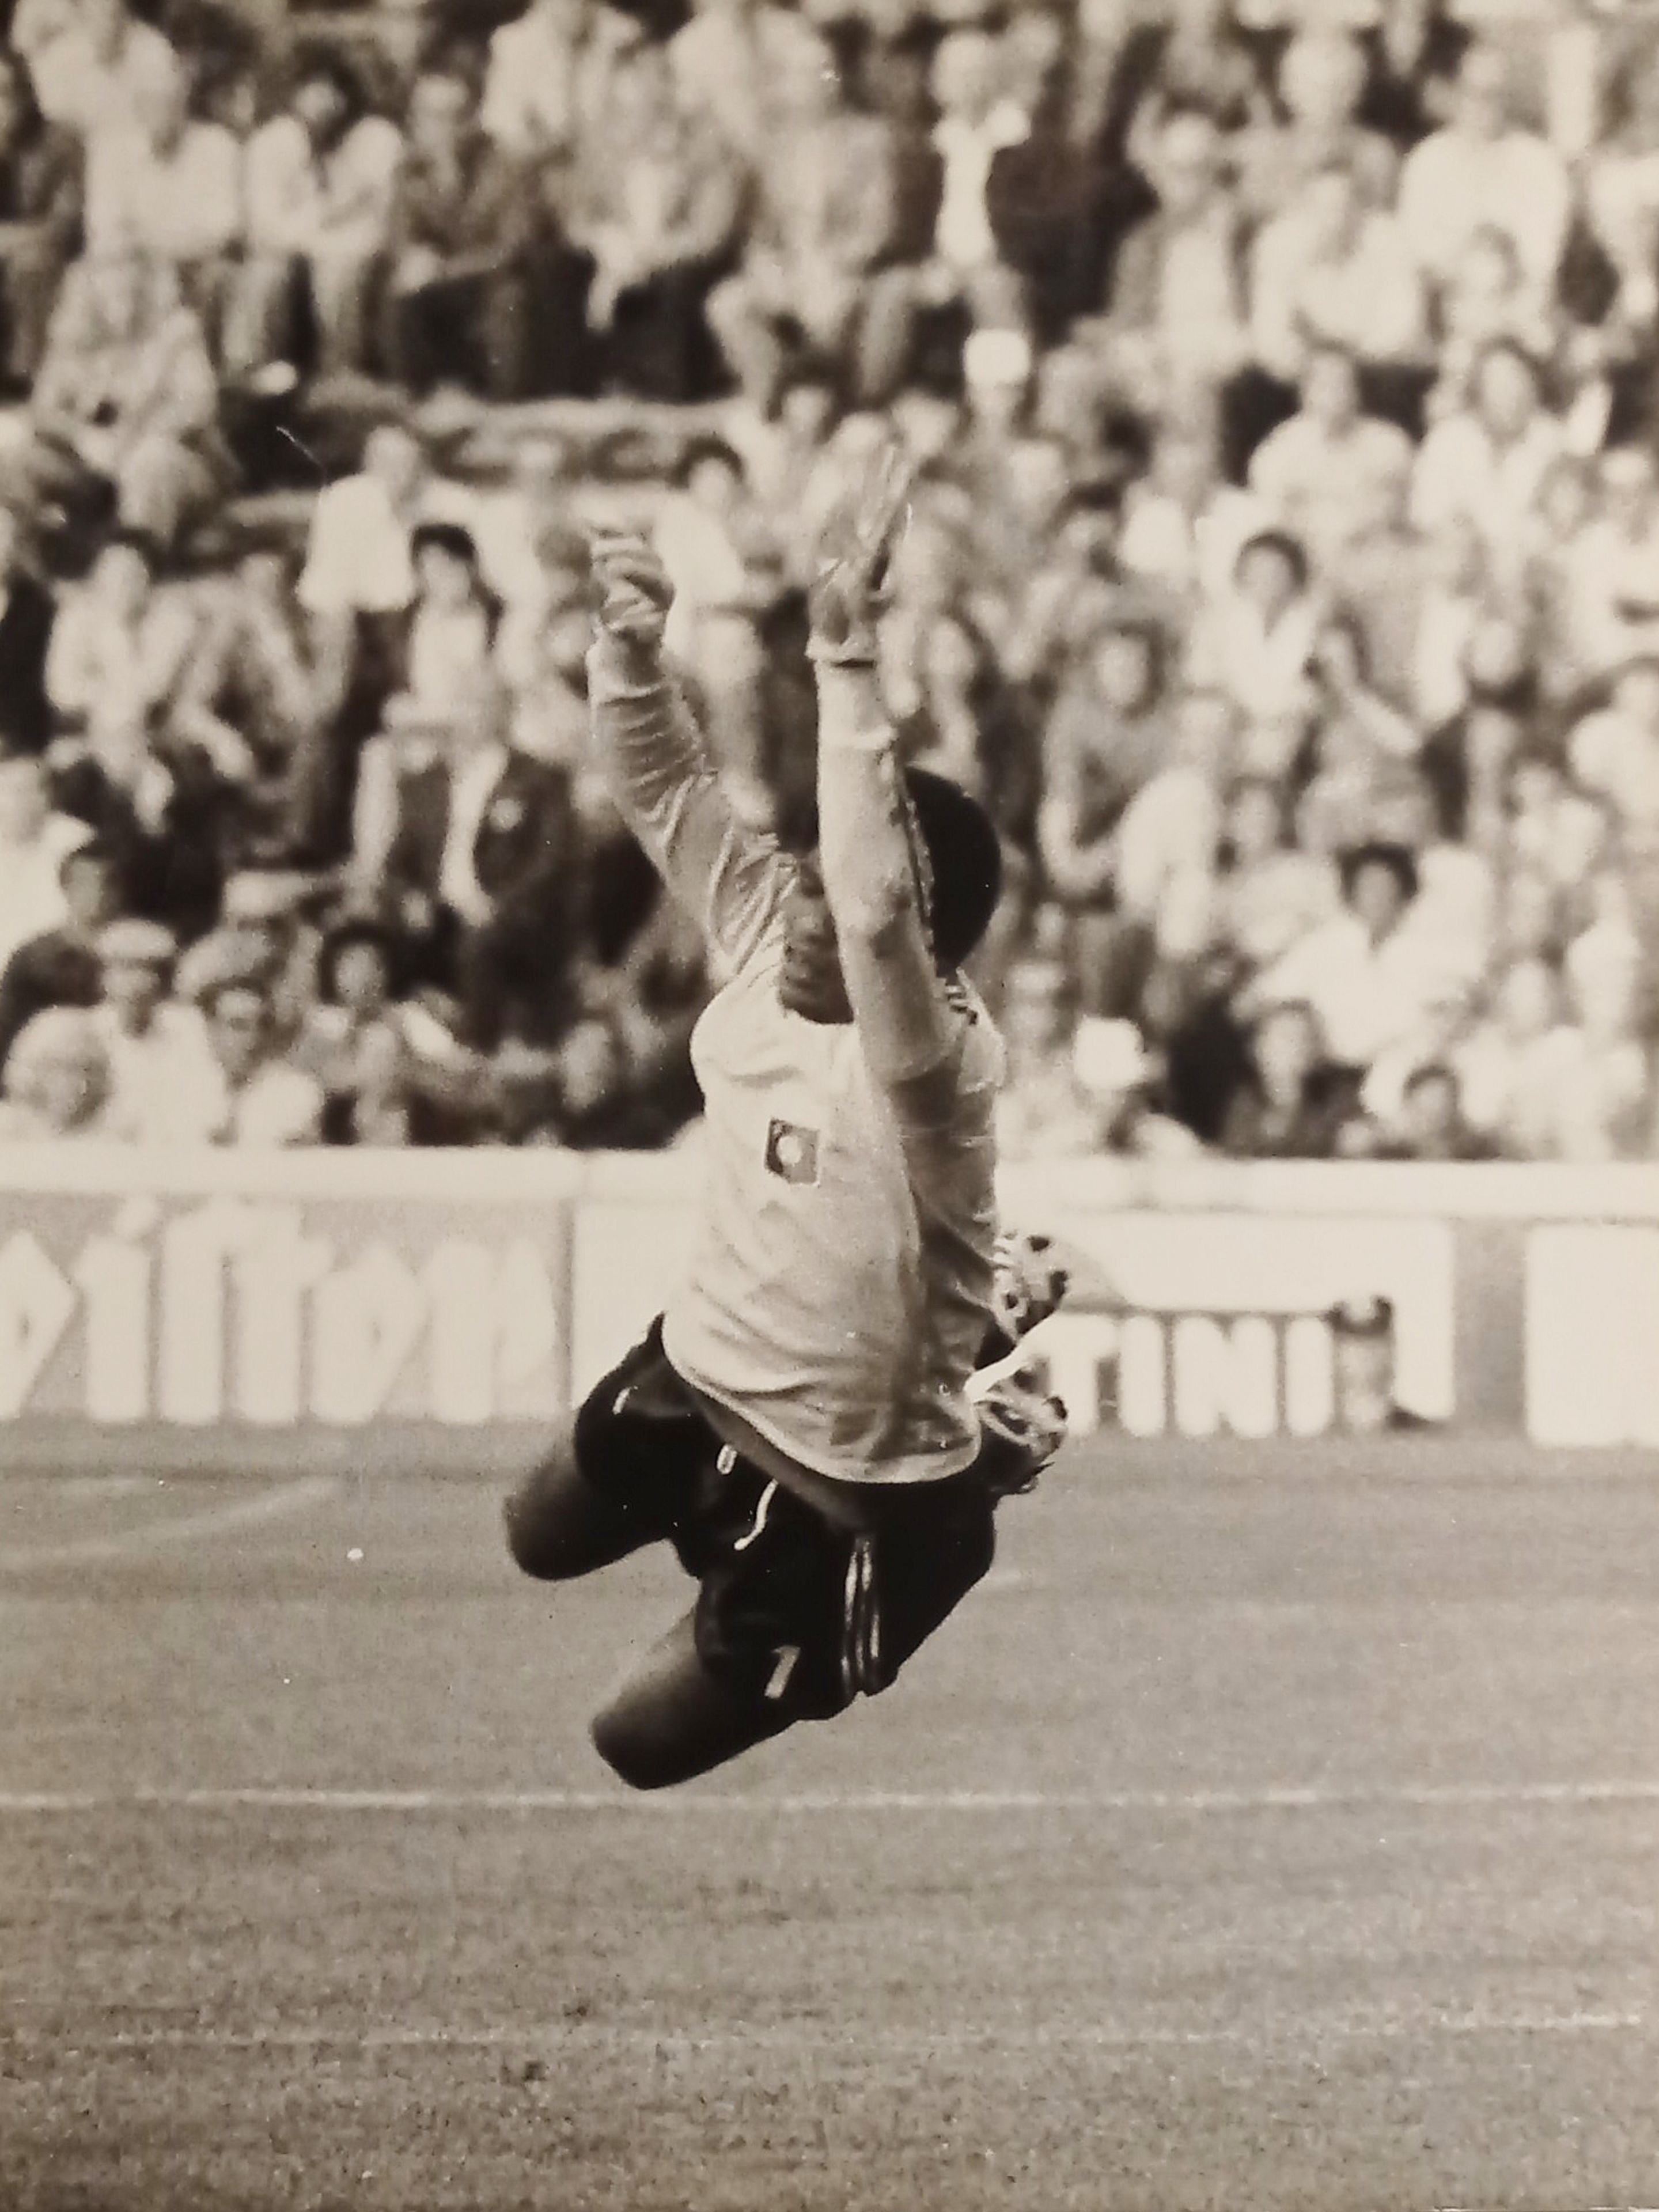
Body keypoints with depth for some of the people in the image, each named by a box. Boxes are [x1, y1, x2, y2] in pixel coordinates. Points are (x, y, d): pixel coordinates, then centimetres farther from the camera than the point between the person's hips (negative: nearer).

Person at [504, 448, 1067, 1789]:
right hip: (706, 1368, 9)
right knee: (543, 1540, 31)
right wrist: (633, 645, -35)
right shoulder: (771, 934, -14)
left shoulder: (934, 1060, -37)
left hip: (857, 1490, -8)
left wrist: (847, 655, -63)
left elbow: (878, 911, -57)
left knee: (644, 1742, 8)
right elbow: (668, 788, -12)